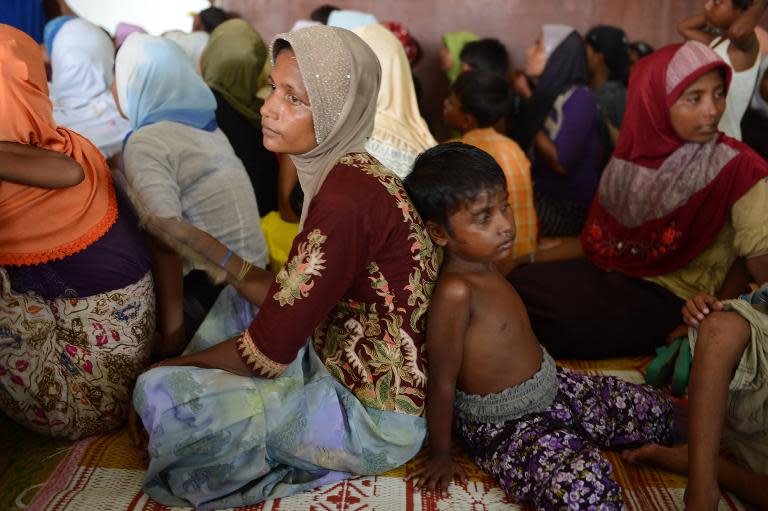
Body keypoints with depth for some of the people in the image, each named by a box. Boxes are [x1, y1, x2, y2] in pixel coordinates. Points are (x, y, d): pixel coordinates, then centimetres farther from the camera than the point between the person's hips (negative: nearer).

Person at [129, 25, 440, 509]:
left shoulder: (346, 198, -28)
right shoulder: (348, 174, 3)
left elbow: (268, 354, -22)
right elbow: (288, 300, 6)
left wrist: (176, 364, -5)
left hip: (375, 418, -10)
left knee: (162, 394, -16)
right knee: (244, 301, 23)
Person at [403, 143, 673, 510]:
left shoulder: (484, 263, -2)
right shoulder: (455, 291, -30)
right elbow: (442, 383, -23)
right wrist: (440, 457, -15)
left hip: (553, 387, 9)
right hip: (504, 425, -9)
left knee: (655, 408, 12)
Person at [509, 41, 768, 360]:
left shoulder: (736, 168, -16)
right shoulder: (637, 148, -1)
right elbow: (599, 235, 9)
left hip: (671, 298, -5)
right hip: (610, 273, 5)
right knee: (516, 284, -12)